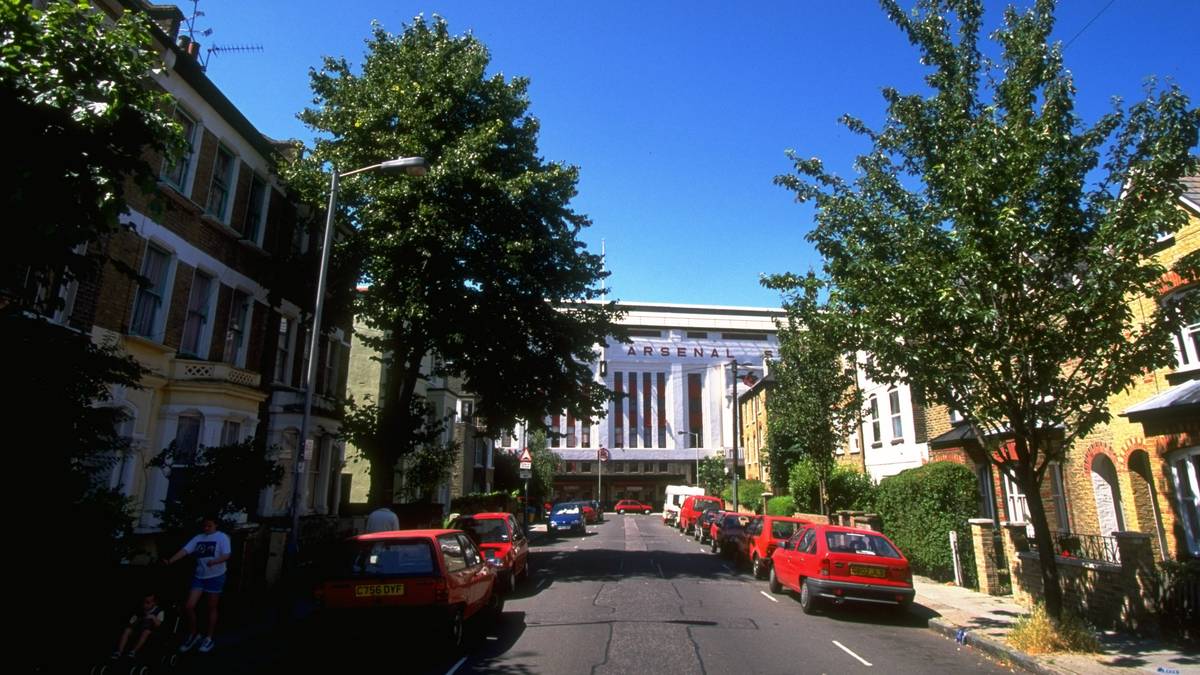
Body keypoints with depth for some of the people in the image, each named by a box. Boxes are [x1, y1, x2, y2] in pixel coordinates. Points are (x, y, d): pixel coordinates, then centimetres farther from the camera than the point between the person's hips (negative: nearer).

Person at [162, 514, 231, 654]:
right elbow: (185, 550, -5)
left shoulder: (222, 537, -9)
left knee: (211, 608, 5)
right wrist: (170, 560, -22)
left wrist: (214, 561, -38)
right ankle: (193, 635, 22)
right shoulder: (198, 538, 6)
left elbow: (226, 555, -19)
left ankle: (209, 639, 19)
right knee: (188, 606, -1)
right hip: (199, 576, 5)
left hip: (215, 577, -5)